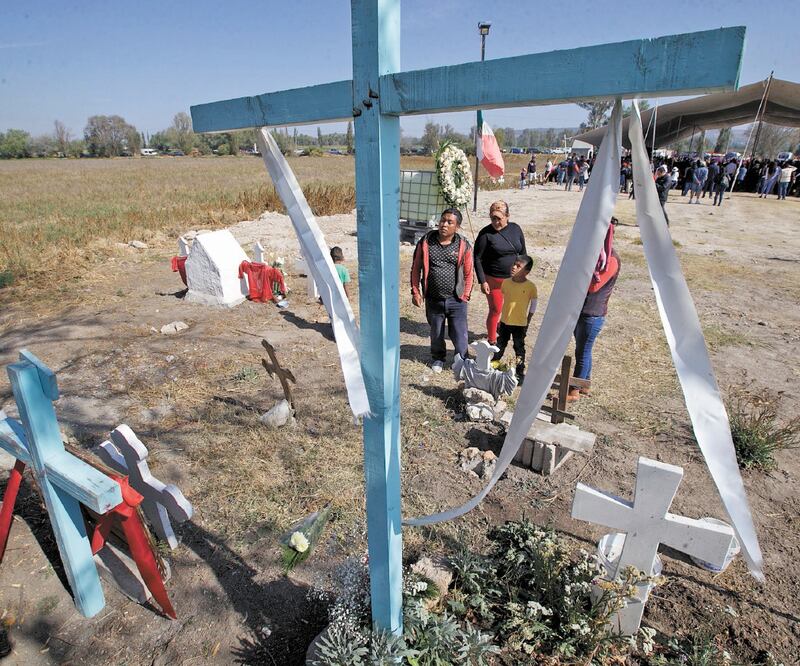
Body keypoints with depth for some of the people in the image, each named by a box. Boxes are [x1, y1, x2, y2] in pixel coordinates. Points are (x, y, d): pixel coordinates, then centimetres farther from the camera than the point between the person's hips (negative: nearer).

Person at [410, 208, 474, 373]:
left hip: (456, 300, -1)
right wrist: (415, 292, 0)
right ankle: (438, 358, 40)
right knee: (436, 333, 18)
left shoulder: (464, 246, -4)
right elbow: (416, 268, 3)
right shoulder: (425, 242, -3)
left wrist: (465, 296, 1)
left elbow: (468, 274, 2)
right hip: (433, 299, 2)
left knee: (459, 334, 6)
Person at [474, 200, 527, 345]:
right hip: (493, 280, -5)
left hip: (513, 279, 5)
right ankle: (492, 340, 18)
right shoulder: (486, 233, -13)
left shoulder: (516, 229, 0)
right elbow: (478, 259, -12)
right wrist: (482, 281, -16)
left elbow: (523, 252, 10)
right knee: (495, 310, 2)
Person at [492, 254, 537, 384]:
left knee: (519, 348, 8)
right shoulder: (506, 282, -3)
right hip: (504, 321, 4)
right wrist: (499, 319, 9)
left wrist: (528, 321, 0)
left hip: (520, 324, -3)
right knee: (500, 345, 17)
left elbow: (533, 304, -3)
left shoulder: (530, 286, -14)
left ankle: (520, 373, 21)